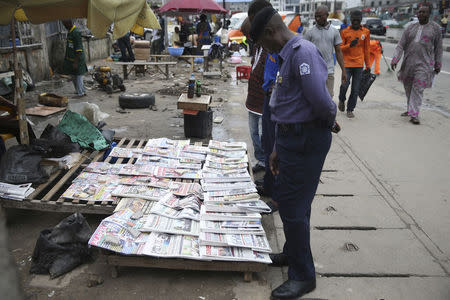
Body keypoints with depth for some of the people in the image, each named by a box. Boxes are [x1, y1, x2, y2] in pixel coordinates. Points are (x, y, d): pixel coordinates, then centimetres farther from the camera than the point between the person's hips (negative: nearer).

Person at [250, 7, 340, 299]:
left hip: (307, 139, -10)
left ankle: (303, 275, 16)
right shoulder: (288, 55, 16)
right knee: (291, 200, 20)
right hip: (292, 136, 10)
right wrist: (278, 148, 20)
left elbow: (320, 99, -27)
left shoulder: (303, 51, -17)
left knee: (292, 206, -2)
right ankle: (292, 253, 40)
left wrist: (330, 120, -5)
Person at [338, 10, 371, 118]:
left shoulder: (366, 32, 8)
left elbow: (366, 50, 13)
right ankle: (342, 100, 22)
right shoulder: (345, 32, 2)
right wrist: (350, 45, -17)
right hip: (347, 63, -2)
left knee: (355, 89, 2)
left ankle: (350, 109, 14)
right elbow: (340, 48, 2)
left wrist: (368, 65, 12)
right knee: (345, 85, -10)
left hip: (359, 65, 2)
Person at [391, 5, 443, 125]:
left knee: (418, 89, -10)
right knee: (408, 88, 11)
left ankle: (414, 115, -9)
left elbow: (438, 48, 7)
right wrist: (395, 59, -8)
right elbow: (400, 45, 4)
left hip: (424, 64, -3)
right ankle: (410, 109, 28)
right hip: (408, 63, 4)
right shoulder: (410, 28, 10)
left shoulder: (435, 28, 5)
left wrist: (438, 64, 5)